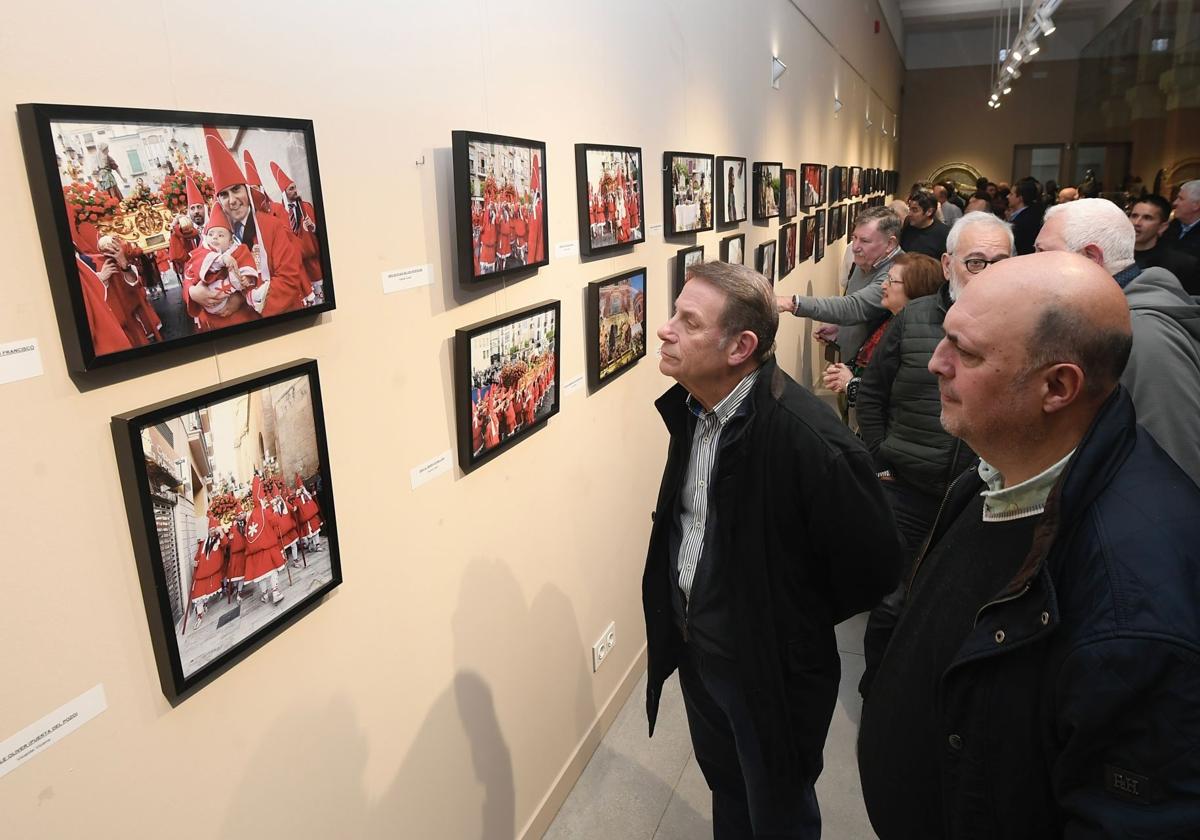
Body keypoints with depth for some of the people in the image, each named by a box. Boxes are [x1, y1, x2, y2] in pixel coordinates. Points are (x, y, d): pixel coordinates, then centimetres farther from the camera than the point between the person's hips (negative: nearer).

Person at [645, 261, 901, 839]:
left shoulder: (808, 438, -31)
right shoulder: (690, 406, -6)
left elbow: (871, 566, -20)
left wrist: (797, 623, -5)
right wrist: (684, 627, 9)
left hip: (769, 668, -6)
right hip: (694, 648, 7)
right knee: (726, 790, 31)